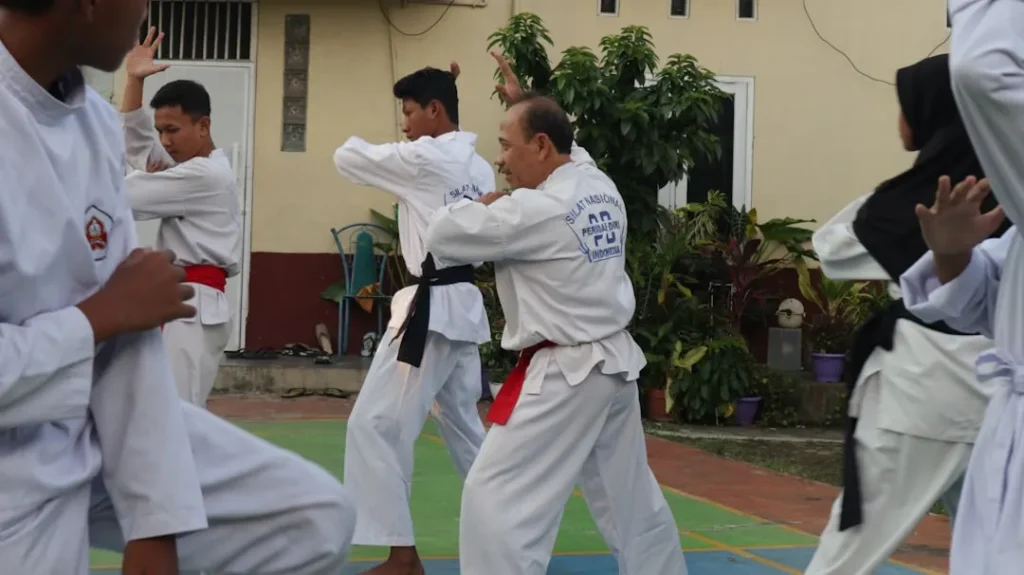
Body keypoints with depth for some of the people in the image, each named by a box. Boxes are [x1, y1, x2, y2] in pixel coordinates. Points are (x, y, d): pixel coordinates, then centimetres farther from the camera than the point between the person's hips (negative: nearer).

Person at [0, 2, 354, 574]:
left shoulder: (95, 120, 0)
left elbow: (132, 325, -3)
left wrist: (154, 523, -8)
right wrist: (101, 315, -15)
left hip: (101, 426, 7)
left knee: (316, 519, 4)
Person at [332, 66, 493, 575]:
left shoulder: (425, 158, -14)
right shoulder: (478, 167, 12)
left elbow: (347, 157, -6)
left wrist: (391, 149, 16)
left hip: (432, 308, -9)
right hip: (464, 304, 9)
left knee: (376, 424, -7)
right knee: (463, 424, 21)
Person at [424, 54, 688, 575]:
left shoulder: (534, 211, -19)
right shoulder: (602, 187, 6)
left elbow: (443, 236, -12)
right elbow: (565, 148, 30)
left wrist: (484, 205, 6)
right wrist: (524, 102, 36)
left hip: (565, 376, -9)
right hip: (614, 364, 9)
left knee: (498, 498, -7)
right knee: (632, 498, 22)